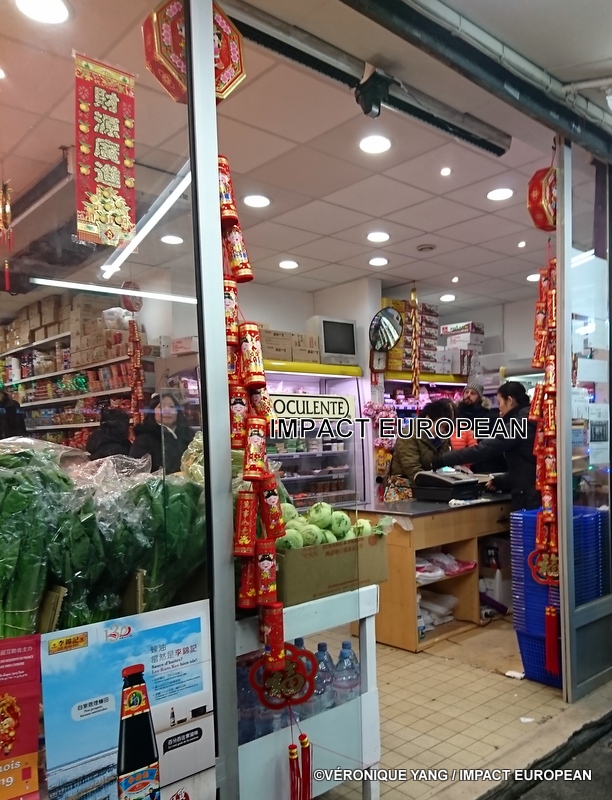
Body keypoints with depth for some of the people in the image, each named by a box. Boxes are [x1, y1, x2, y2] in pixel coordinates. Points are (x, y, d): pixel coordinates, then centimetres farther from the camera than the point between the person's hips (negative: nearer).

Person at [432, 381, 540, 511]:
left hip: (528, 498, -9)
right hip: (533, 495, 9)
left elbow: (483, 449, -20)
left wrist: (441, 460, -15)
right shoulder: (526, 421, 16)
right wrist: (500, 481, 17)